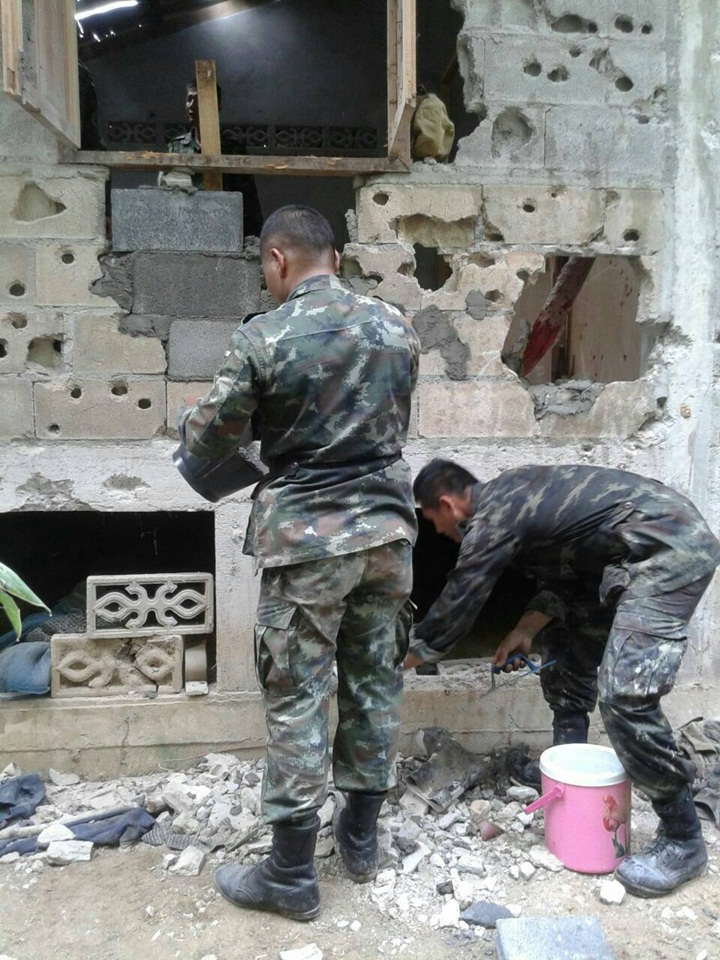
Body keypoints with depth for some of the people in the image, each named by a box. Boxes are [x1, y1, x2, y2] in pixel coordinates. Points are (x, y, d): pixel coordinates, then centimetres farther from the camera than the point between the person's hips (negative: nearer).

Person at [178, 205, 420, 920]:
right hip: (387, 529, 5)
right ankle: (361, 837, 33)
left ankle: (291, 876, 18)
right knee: (373, 685, 16)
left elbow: (204, 439, -5)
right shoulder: (395, 326, 4)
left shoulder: (264, 336, -11)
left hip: (308, 540, -5)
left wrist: (190, 422, 18)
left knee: (296, 702, 5)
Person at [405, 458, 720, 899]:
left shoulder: (491, 519, -16)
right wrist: (527, 629, 8)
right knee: (566, 654, 19)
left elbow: (452, 612, -9)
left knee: (626, 694, -16)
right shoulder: (506, 497, 12)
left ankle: (683, 842, -1)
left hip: (671, 550, -11)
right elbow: (563, 571, 19)